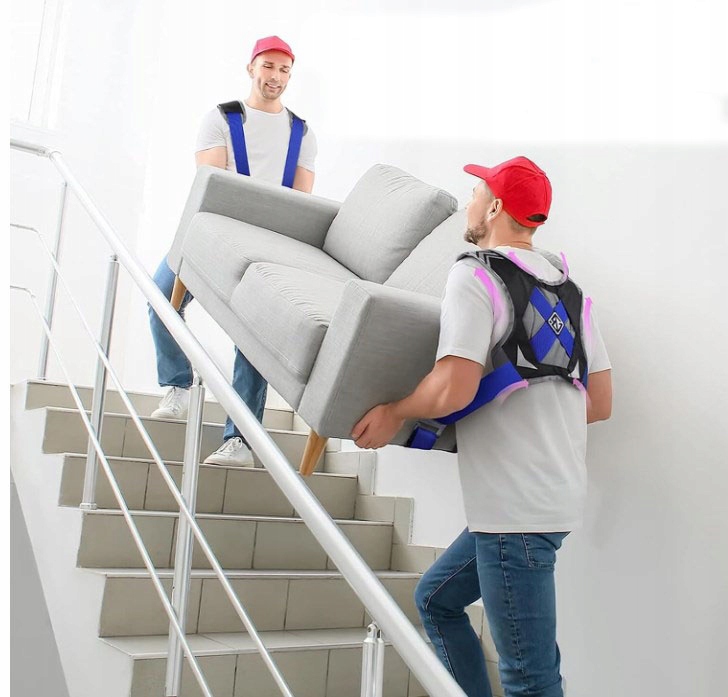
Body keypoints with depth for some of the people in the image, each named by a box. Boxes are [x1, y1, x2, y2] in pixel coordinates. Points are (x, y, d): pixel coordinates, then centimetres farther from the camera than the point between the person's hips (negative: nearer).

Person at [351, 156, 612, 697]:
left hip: (516, 507, -9)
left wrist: (393, 414, -5)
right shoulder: (567, 288, 13)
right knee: (437, 599, 23)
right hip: (557, 495, 9)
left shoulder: (477, 276, -10)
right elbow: (600, 403, 13)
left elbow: (453, 389, -23)